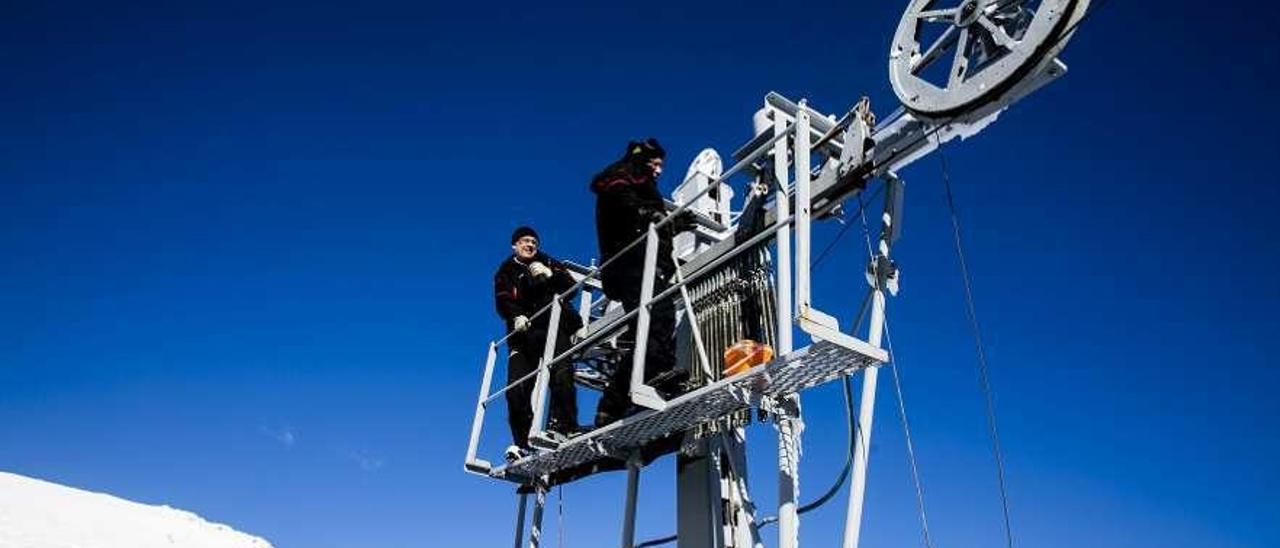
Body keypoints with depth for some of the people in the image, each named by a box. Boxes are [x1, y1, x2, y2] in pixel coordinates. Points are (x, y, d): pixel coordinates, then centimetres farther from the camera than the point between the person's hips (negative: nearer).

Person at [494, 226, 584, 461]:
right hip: (523, 334, 1)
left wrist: (550, 275, -14)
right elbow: (502, 302, 0)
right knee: (516, 388, -9)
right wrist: (516, 316, -22)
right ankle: (521, 441, -3)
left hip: (554, 329, -1)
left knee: (561, 375, -23)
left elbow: (571, 287, 4)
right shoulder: (505, 272, 18)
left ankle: (562, 425, -21)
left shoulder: (549, 264, 19)